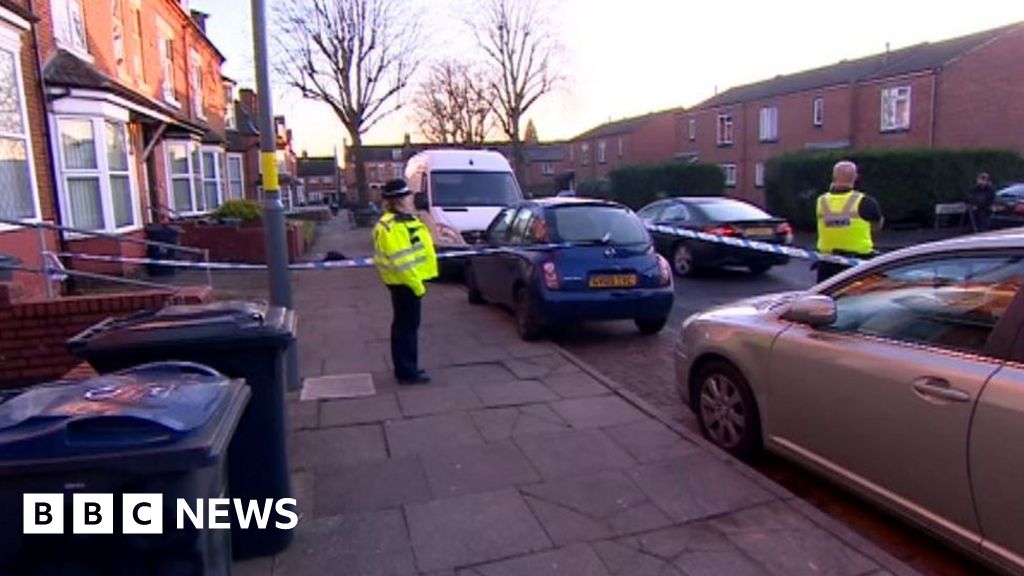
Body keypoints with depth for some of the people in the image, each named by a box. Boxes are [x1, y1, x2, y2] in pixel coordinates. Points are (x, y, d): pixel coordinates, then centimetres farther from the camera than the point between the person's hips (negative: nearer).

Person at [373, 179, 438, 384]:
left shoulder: (404, 219, 14)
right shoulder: (392, 226, -20)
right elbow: (400, 260, -25)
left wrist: (418, 280, 20)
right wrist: (416, 284, -23)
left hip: (409, 280, 11)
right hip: (405, 282, -11)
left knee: (406, 325, 16)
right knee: (406, 326, -4)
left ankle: (407, 368, 26)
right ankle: (407, 372, 3)